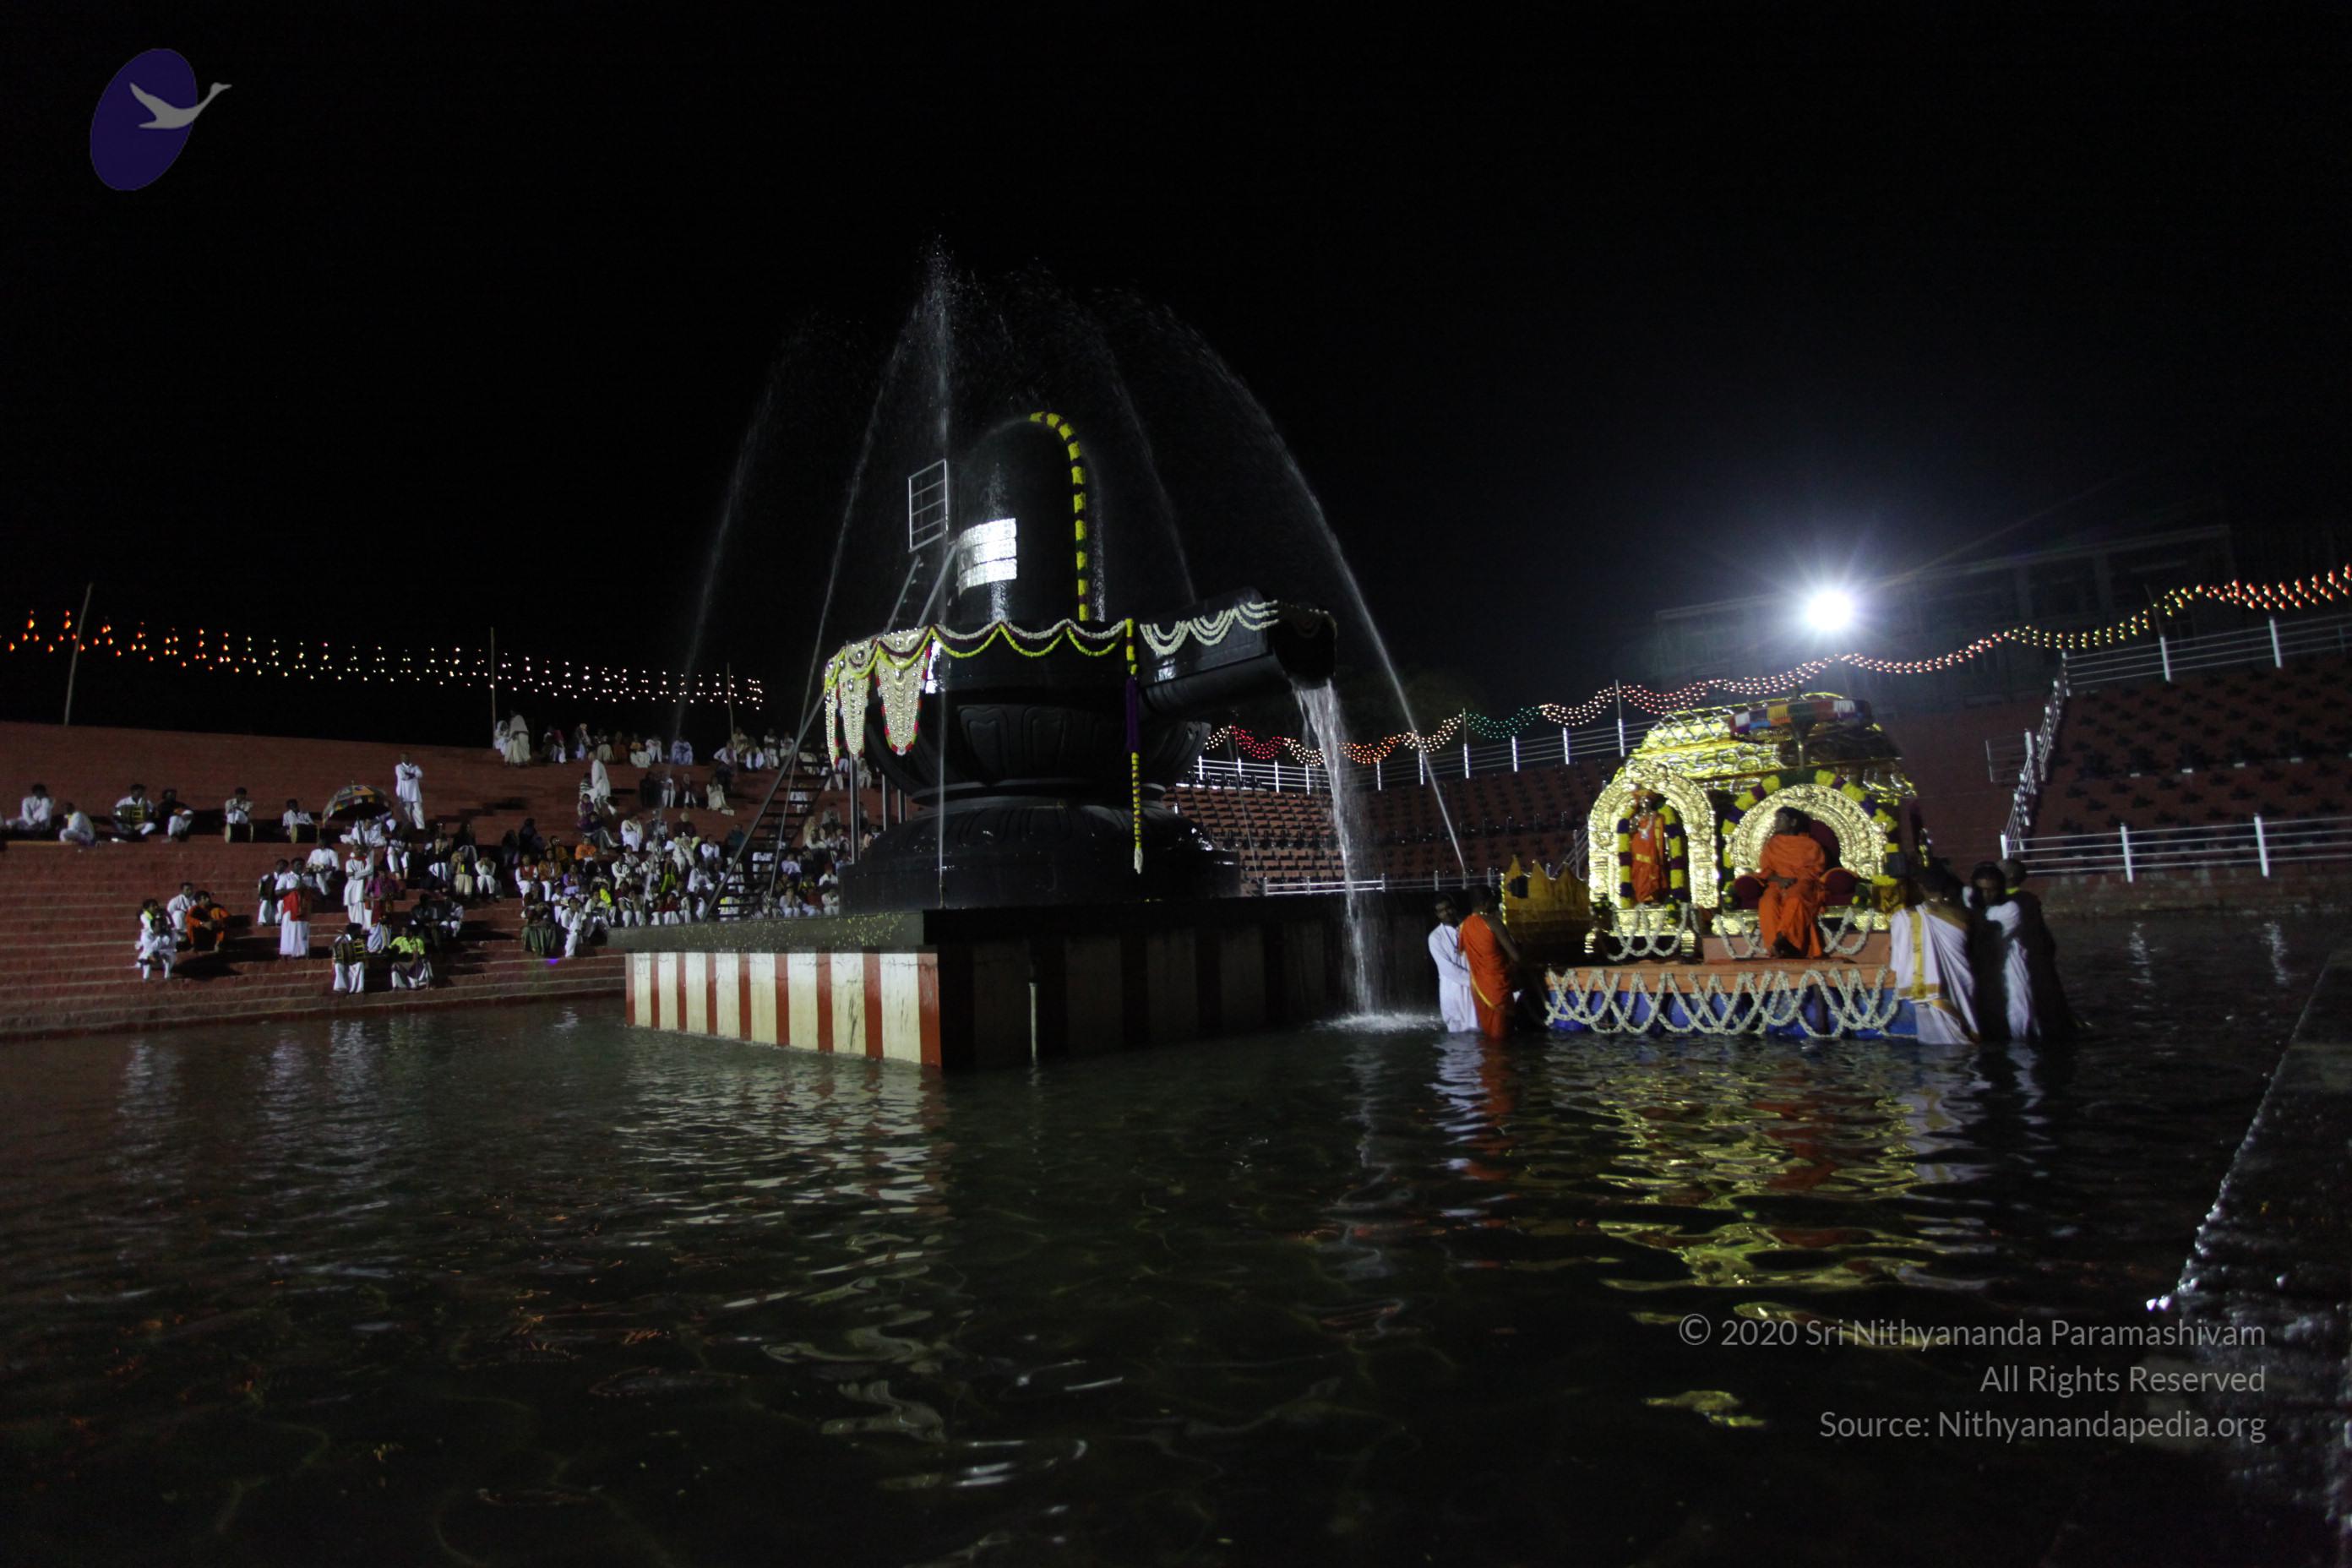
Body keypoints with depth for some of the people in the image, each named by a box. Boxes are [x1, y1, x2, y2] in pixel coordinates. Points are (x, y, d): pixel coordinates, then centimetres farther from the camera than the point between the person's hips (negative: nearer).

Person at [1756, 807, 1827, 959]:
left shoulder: (1809, 844, 17)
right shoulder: (1771, 845, 24)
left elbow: (1817, 867, 5)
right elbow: (1764, 870, 15)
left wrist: (1795, 879, -12)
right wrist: (1779, 879, -8)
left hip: (1802, 884, -2)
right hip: (1777, 884, 2)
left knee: (1795, 899, -41)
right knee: (1768, 903, -36)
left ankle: (1782, 939, -48)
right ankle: (1779, 946, -44)